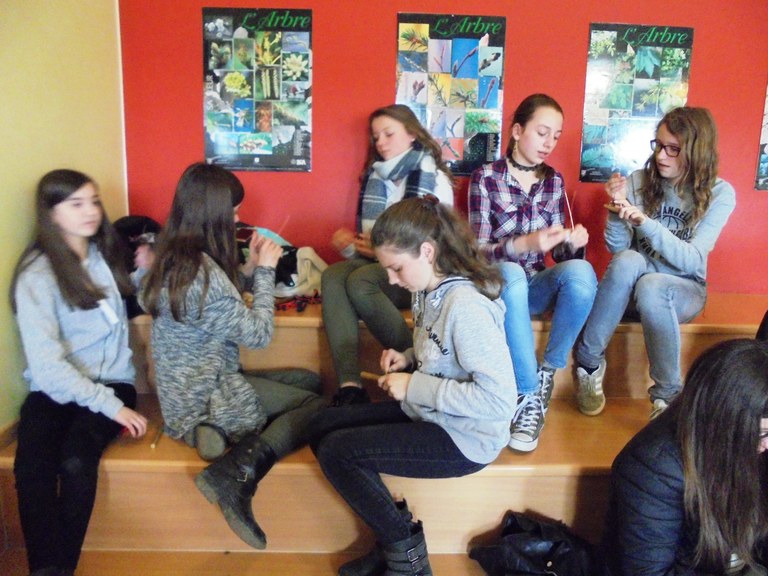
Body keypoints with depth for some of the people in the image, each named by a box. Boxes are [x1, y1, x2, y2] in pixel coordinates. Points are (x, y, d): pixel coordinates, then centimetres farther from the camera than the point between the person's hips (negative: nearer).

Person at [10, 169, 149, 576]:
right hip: (54, 390, -2)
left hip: (110, 382, 3)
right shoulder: (37, 276, -7)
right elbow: (47, 364, -14)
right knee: (31, 471, -32)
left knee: (76, 461, -28)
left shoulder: (104, 254, 9)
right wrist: (111, 406, -20)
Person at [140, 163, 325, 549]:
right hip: (207, 398, -9)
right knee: (317, 404, -2)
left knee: (311, 381, 12)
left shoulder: (172, 258, 2)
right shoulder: (202, 272, -26)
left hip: (190, 388, 9)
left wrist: (248, 268, 4)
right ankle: (238, 471, -17)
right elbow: (258, 334, -17)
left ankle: (221, 431, -3)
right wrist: (265, 271, -7)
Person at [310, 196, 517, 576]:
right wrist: (408, 359, -3)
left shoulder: (465, 306, -27)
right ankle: (392, 541, 11)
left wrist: (414, 387, -24)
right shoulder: (432, 291, 0)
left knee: (336, 452, -14)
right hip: (428, 413, 10)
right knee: (323, 426, 4)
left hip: (464, 439, -9)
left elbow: (500, 399, -29)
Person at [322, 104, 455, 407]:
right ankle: (350, 385, -40)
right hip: (377, 261, 5)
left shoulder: (434, 178, -1)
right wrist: (352, 244, -5)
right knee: (333, 275, -27)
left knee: (360, 281, -34)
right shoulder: (375, 175, 17)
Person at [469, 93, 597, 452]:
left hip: (536, 286, 4)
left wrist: (574, 243, -15)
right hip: (498, 286, -3)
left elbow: (560, 254, 9)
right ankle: (528, 394, -31)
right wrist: (524, 243, -30)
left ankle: (545, 375, -18)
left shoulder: (554, 181, 8)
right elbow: (478, 251, -12)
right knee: (511, 274, -39)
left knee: (581, 270, -30)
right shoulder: (485, 177, -5)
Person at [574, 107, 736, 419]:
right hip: (630, 287, 1)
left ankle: (668, 396, -20)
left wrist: (645, 222, -29)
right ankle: (589, 362, -22)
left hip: (683, 290, -1)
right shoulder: (639, 181, -4)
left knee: (650, 287, -37)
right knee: (628, 261, -34)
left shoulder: (719, 193, -7)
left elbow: (692, 260, -17)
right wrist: (618, 211, -22)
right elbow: (618, 249, -3)